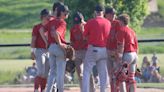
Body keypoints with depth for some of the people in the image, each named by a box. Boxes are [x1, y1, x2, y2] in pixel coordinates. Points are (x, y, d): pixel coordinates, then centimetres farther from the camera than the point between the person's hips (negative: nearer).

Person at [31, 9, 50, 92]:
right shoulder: (37, 27, -1)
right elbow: (33, 40, -5)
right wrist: (32, 52, -14)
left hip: (48, 51, 5)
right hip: (39, 51, -5)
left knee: (46, 74, 6)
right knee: (41, 72, -15)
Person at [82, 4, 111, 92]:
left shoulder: (90, 22, -9)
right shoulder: (108, 23, 1)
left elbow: (85, 36, -1)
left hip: (93, 49, -3)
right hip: (104, 50, 3)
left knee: (87, 72, 2)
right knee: (103, 73, 9)